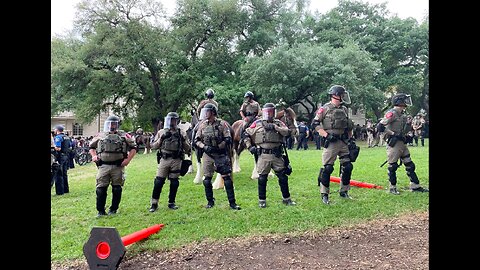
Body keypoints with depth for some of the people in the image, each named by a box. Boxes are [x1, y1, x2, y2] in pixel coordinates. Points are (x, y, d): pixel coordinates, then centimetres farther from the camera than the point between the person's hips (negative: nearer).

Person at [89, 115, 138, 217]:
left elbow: (133, 147, 7)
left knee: (117, 189, 6)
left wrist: (128, 159, -4)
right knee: (101, 188, -2)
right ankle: (100, 211, 9)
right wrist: (93, 156, 5)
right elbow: (91, 146, 22)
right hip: (103, 166, 1)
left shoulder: (123, 135, 4)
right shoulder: (100, 135, 10)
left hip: (118, 166, -1)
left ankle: (113, 209, 20)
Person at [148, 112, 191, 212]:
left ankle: (171, 203, 19)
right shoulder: (161, 132, 10)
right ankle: (154, 204, 6)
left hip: (177, 160, 0)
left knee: (174, 182, 6)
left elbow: (188, 148, 10)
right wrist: (161, 138, -6)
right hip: (164, 159, 0)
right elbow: (153, 146, 7)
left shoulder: (181, 133, 10)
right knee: (158, 181, -4)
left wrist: (183, 140, -7)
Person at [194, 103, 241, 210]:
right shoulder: (202, 125, 5)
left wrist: (217, 147, -15)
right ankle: (210, 201, 22)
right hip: (207, 155, 3)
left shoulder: (222, 124, -4)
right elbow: (196, 140, 6)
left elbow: (228, 140, -8)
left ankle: (232, 203, 4)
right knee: (207, 179, 6)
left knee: (227, 179, -4)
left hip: (221, 155, -3)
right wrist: (204, 147, -11)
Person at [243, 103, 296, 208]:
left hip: (277, 155, 2)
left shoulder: (278, 123, 9)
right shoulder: (257, 123, 6)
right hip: (263, 156, -1)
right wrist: (249, 146, 0)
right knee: (262, 178, 3)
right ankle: (262, 200, 16)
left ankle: (286, 198, 21)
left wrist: (274, 127, -17)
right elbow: (246, 134, 10)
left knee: (283, 177, 6)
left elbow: (286, 132, -8)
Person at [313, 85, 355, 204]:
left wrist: (351, 138, 17)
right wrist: (326, 135, -16)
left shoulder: (344, 109, 14)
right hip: (331, 142, -6)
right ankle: (324, 194, 7)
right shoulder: (325, 109, -5)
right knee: (327, 168, -5)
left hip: (344, 142, 7)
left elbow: (349, 126, 24)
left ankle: (344, 192, 24)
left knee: (348, 167, 7)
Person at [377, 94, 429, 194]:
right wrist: (394, 134, -20)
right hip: (394, 143, -9)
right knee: (392, 166, 0)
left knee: (410, 165, 11)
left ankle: (415, 186, 20)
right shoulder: (392, 113, -15)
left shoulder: (402, 114, 13)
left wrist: (405, 136, 10)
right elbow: (380, 126, -22)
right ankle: (392, 188, 12)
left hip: (402, 142, 9)